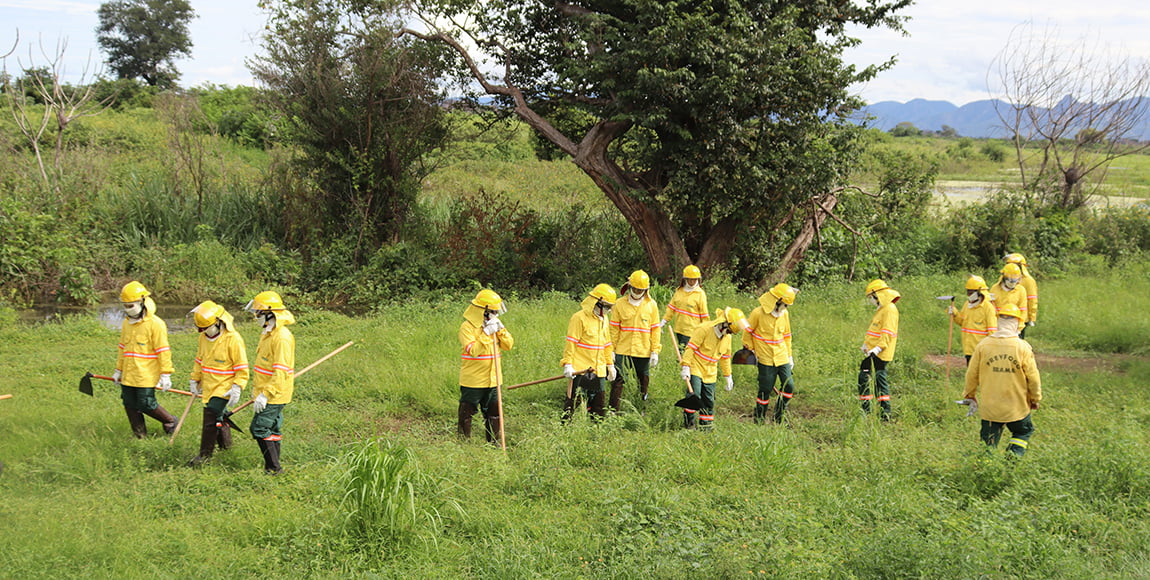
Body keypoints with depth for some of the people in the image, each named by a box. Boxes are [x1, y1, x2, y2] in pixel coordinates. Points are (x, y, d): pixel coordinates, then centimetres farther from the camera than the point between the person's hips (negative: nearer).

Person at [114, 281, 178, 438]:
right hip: (128, 376, 7)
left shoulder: (155, 324, -11)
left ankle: (170, 422, 20)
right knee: (130, 406, 8)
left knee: (146, 405, -5)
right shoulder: (127, 323, 11)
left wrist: (165, 375, -12)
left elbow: (163, 351, -11)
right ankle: (140, 437, 20)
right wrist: (118, 370, 22)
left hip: (146, 376, -7)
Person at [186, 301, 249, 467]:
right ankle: (225, 444, 35)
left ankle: (205, 454, -2)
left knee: (211, 418, -11)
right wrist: (194, 380, 20)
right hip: (208, 385, 7)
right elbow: (199, 360, 20)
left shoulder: (233, 339, -17)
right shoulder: (204, 337, 5)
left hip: (223, 388, -7)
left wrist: (237, 388, -18)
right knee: (219, 416, 16)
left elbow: (242, 367, -13)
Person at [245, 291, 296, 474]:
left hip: (275, 394, -10)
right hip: (267, 392, 10)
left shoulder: (282, 337, -21)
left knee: (259, 428, -8)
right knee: (272, 429, 14)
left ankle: (274, 467, -2)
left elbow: (281, 371, -26)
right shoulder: (267, 333, 12)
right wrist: (256, 387, 26)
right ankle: (273, 466, 21)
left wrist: (265, 394, -27)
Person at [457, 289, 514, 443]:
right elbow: (473, 350, -25)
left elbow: (508, 345, 4)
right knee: (467, 413, 2)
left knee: (494, 413, 13)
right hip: (473, 380, -6)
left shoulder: (493, 323, 8)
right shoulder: (467, 327, -14)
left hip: (492, 379, 6)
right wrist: (486, 333, -26)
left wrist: (500, 330, -11)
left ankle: (493, 442, 24)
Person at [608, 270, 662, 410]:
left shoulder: (651, 305, 2)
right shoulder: (620, 305, 0)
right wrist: (611, 349, -1)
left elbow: (655, 329, 4)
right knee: (618, 380, -3)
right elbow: (614, 329, 3)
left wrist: (655, 351, -1)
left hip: (644, 351, 1)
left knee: (643, 381, 11)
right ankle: (613, 411, 2)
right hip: (622, 350, -1)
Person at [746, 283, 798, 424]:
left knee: (789, 386, 0)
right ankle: (759, 420, 14)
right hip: (766, 360, -5)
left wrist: (790, 356, 16)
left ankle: (778, 417, 17)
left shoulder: (784, 313, 4)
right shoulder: (758, 313, -13)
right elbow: (747, 333, -1)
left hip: (782, 358, 5)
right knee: (765, 390, -1)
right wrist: (751, 351, 1)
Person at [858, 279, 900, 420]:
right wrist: (865, 344, 14)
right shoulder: (880, 309, 20)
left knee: (880, 378, -10)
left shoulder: (890, 309, -13)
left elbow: (888, 332, -22)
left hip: (881, 353, -11)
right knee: (863, 376, 13)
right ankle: (866, 409, 20)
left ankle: (886, 412, -7)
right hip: (871, 351, 11)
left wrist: (878, 348, -28)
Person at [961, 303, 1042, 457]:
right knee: (1023, 432, 23)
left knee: (988, 443, 13)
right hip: (1017, 407, -1)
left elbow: (972, 374, 3)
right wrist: (1035, 398, 13)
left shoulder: (983, 346, -6)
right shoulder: (1023, 347, -11)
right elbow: (1033, 376, -5)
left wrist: (970, 395, 20)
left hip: (989, 407, 1)